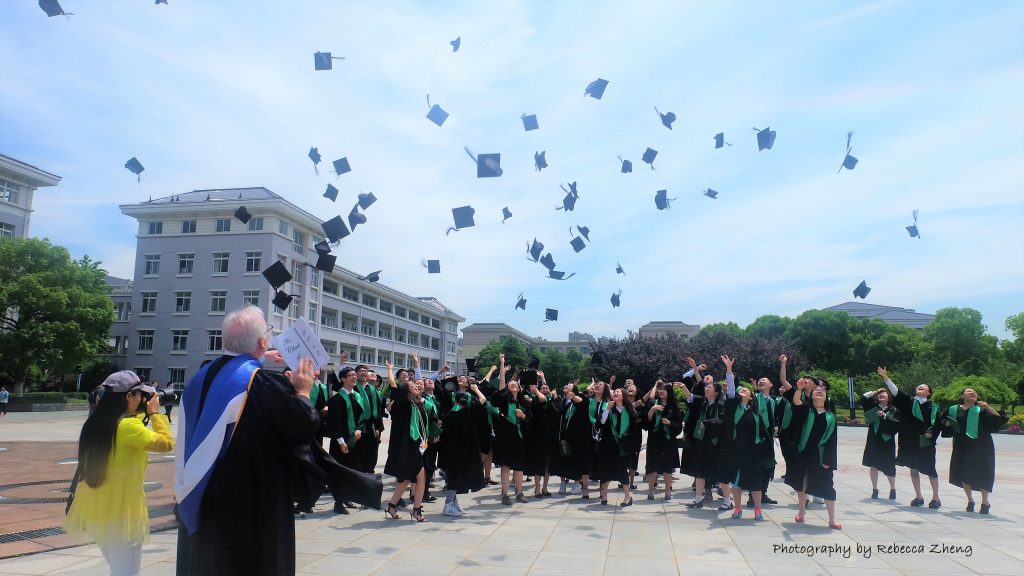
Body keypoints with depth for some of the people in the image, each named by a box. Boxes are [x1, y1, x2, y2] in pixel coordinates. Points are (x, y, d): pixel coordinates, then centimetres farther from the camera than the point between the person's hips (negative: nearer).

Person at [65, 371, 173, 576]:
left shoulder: (96, 423, 4)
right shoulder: (128, 426, -21)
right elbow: (166, 443, -17)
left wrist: (143, 413, 11)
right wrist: (155, 412, -8)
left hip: (97, 510, 9)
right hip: (121, 513, -8)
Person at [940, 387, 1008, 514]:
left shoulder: (981, 410, 3)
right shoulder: (953, 410, 9)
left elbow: (999, 419, -10)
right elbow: (946, 426, 21)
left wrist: (987, 407, -22)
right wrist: (947, 424, -2)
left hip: (980, 447, -2)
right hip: (962, 447, 2)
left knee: (982, 474, -2)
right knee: (963, 474, 4)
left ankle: (985, 502, 14)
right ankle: (970, 501, 22)